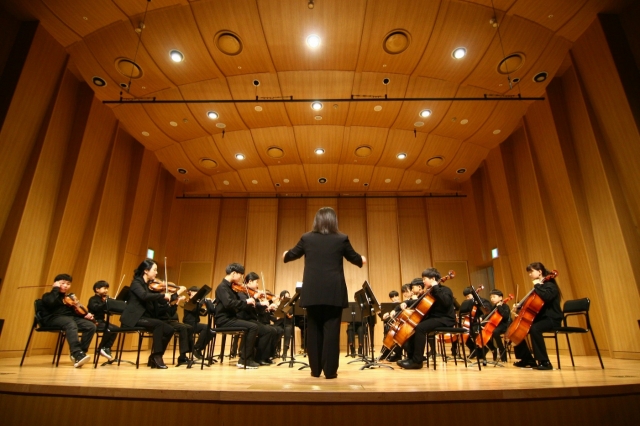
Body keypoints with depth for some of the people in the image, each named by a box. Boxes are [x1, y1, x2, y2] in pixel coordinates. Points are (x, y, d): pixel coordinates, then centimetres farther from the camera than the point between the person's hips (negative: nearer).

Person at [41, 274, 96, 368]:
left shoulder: (70, 297, 24)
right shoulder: (48, 296, 9)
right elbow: (51, 303, -17)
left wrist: (86, 314, 2)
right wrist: (56, 289, -5)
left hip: (70, 317, 6)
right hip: (53, 318, -6)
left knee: (91, 326, -21)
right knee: (71, 325, -40)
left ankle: (80, 353, -16)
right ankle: (78, 355, -49)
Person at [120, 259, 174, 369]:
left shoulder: (149, 285, 14)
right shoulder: (136, 282, -9)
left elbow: (157, 302, 11)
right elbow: (144, 296, -30)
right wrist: (163, 295, -26)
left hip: (146, 317, 8)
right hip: (134, 318, -8)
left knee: (169, 330, -9)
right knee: (159, 324, -30)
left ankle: (154, 358, 0)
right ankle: (157, 356, -21)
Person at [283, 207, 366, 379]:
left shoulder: (306, 238, 1)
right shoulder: (342, 239, -1)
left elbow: (292, 254, 17)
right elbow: (354, 258, 13)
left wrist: (285, 256, 40)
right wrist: (362, 260, 36)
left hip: (312, 292, 1)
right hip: (334, 292, -1)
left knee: (313, 330, 11)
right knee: (331, 331, 5)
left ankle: (315, 369, 19)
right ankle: (330, 370, 9)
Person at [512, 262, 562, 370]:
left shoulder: (550, 285, -11)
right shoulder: (539, 286, 15)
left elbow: (545, 297, -34)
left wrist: (537, 286, -19)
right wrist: (520, 305, 3)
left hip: (552, 319, -9)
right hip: (540, 317, 9)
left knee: (534, 329, -37)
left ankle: (544, 362, -27)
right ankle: (528, 360, 9)